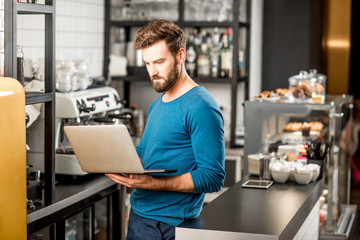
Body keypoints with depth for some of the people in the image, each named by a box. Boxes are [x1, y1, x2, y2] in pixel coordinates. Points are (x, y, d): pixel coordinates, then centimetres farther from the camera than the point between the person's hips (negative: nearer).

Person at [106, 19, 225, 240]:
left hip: (166, 222, -8)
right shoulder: (157, 105, 14)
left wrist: (154, 183, -27)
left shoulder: (200, 107, -16)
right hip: (138, 212, 8)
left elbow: (213, 177, -20)